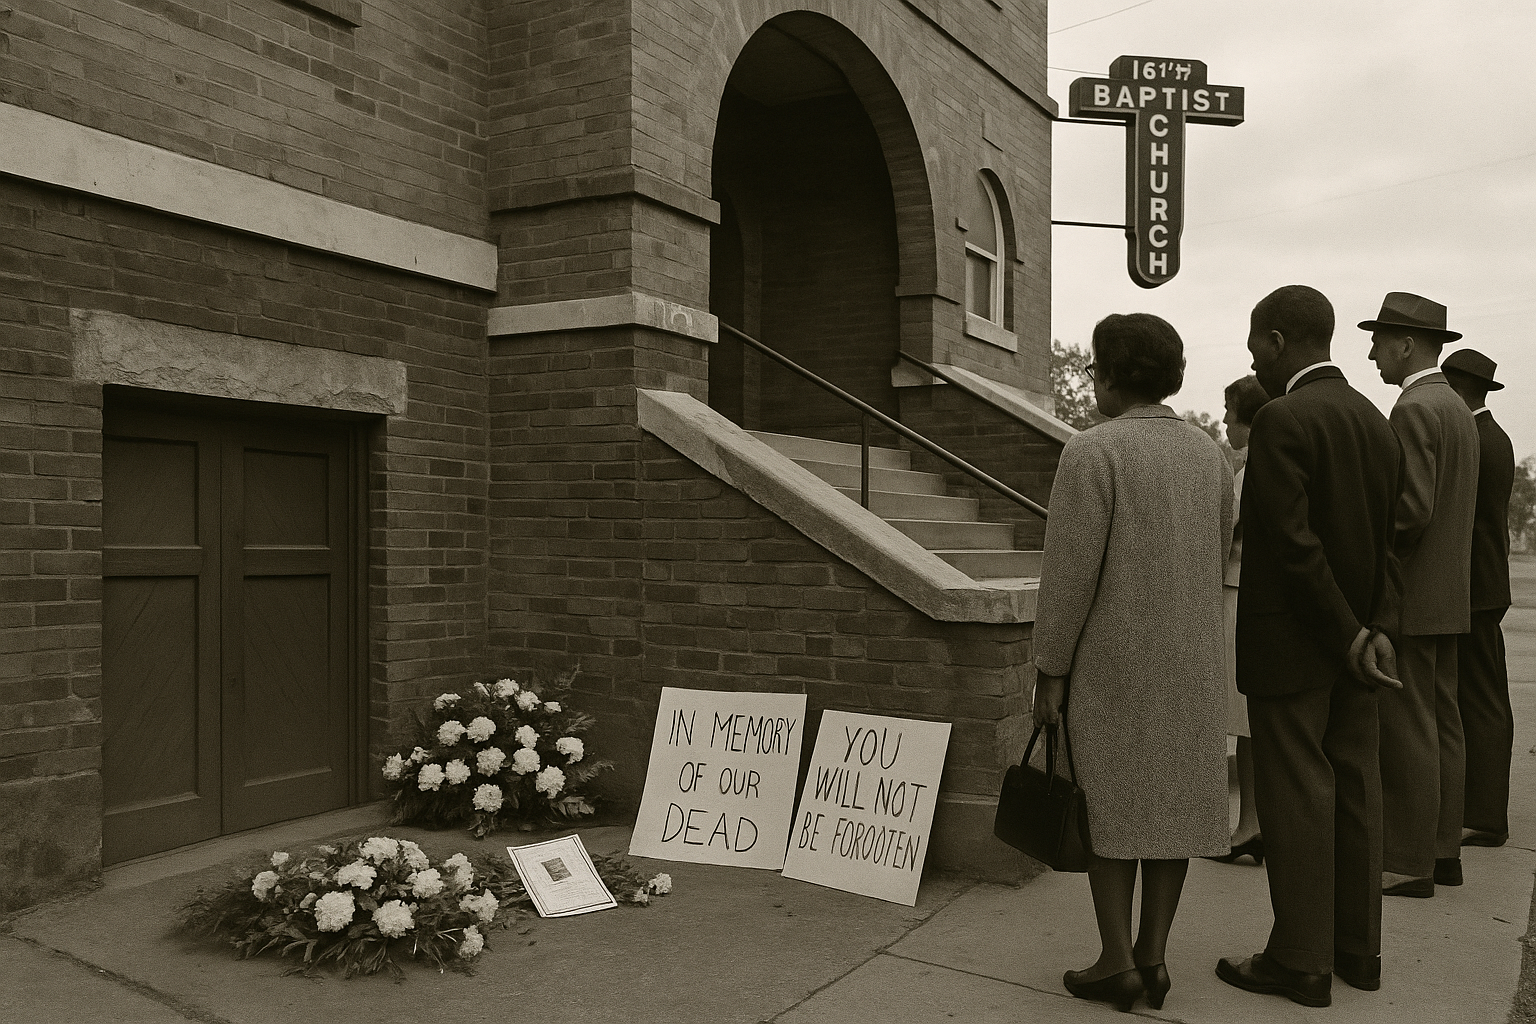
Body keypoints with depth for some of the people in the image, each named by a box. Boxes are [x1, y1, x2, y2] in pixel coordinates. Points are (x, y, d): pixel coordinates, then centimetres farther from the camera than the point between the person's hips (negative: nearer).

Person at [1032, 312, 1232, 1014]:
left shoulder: (1093, 452, -14)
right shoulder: (1209, 455, 7)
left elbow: (1070, 573, -16)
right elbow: (1216, 559, 11)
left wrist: (1050, 671, -10)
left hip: (1111, 664, -6)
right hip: (1191, 665, 6)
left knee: (1106, 803, 4)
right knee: (1171, 799, 11)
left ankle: (1117, 964, 10)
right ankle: (1153, 956, 19)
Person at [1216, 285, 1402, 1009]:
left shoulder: (1282, 419, -17)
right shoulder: (1376, 422, 10)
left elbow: (1292, 541, -22)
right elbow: (1384, 543, 9)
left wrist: (1349, 637, -15)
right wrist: (1376, 630, 2)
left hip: (1292, 645, -8)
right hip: (1357, 636, 9)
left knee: (1296, 797, 0)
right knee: (1352, 788, 14)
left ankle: (1300, 962, 10)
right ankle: (1358, 949, 25)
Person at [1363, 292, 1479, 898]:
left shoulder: (1414, 410, -15)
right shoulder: (1458, 410, 16)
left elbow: (1412, 510, -22)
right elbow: (1446, 507, 17)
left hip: (1408, 598, -10)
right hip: (1449, 596, 10)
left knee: (1408, 734, -4)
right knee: (1443, 726, 13)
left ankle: (1408, 865, 2)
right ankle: (1442, 850, 21)